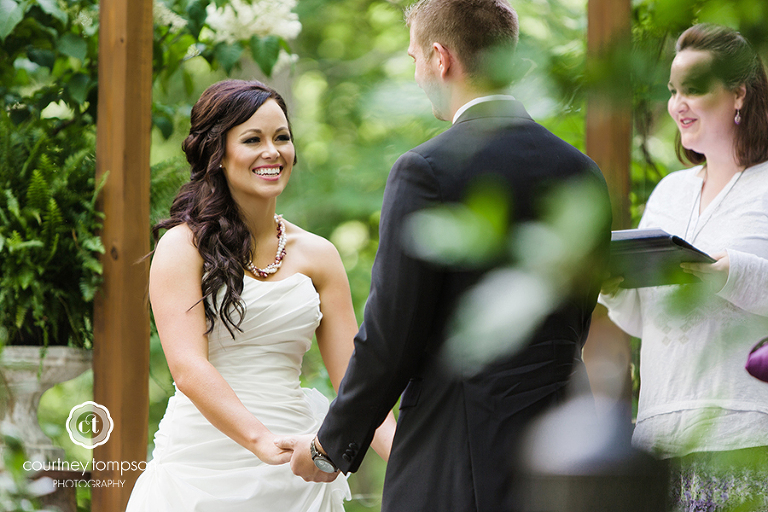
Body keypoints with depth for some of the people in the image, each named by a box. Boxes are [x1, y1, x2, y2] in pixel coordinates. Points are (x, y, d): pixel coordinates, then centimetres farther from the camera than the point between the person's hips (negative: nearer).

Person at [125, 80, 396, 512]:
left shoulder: (317, 256, 8)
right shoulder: (183, 247, -5)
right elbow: (189, 369, -17)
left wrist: (403, 455, -15)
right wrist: (262, 441, -32)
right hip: (203, 470, -3)